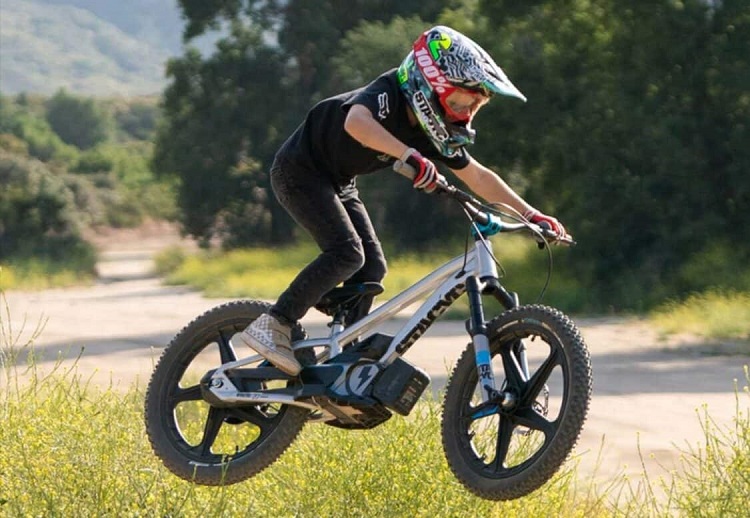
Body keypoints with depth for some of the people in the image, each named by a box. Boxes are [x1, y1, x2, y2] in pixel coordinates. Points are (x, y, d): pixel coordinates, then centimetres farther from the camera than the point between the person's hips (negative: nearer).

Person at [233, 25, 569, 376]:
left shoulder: (433, 135, -4)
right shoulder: (387, 95, -28)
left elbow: (477, 176, 2)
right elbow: (356, 122, -50)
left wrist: (530, 214, -4)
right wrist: (410, 156, -59)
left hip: (337, 184, 9)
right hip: (300, 172, -9)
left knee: (372, 267, 1)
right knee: (347, 252, -24)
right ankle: (271, 327, -24)